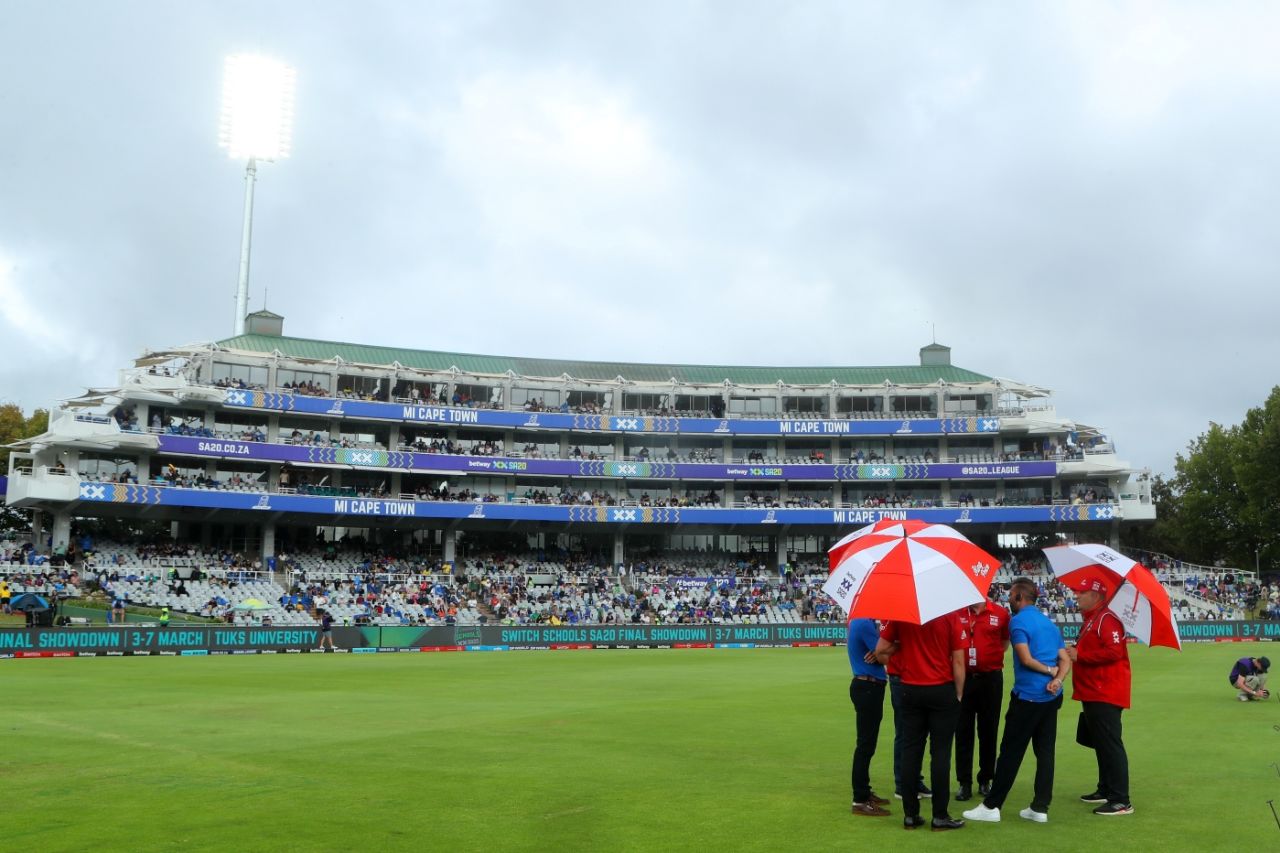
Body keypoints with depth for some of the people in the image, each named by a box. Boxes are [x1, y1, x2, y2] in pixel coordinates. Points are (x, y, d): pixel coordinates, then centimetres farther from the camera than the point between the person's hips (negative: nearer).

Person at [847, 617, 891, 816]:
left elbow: (878, 652, 11)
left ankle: (864, 791, 28)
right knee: (866, 744, -5)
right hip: (868, 687, -10)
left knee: (867, 742, 18)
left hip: (866, 686, 10)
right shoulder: (865, 624, -19)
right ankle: (860, 800, -1)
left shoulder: (858, 621, 12)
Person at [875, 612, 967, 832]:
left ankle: (910, 815, 10)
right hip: (942, 690, -2)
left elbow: (880, 651, -1)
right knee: (940, 752, 3)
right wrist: (959, 694, 2)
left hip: (910, 690, 2)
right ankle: (940, 816, 5)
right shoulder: (950, 617, -7)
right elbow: (958, 661, -7)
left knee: (910, 751, 7)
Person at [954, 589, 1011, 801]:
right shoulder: (956, 613, -3)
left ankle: (985, 780, 21)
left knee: (988, 730, 9)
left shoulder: (1000, 614, -1)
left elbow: (1005, 642, 13)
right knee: (963, 730, 4)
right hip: (963, 677, 0)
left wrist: (992, 657, 2)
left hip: (990, 678, 0)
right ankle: (964, 782, 11)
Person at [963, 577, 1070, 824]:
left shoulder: (1018, 621, -9)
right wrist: (1057, 678, -8)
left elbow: (1026, 658, -18)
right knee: (1045, 751, 9)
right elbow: (1065, 660, 8)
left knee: (1011, 751, -2)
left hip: (1027, 696, -7)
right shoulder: (1050, 623, 15)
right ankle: (1040, 808, 12)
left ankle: (991, 806, 3)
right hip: (1051, 697, 7)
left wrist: (1049, 671, -4)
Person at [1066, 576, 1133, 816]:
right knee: (1100, 743, 18)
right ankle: (1105, 790, 28)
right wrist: (1075, 652, 11)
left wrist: (1080, 655, -19)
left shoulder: (1107, 620, -14)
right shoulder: (1090, 620, 17)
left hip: (1106, 695, -11)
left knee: (1110, 746, -9)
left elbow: (1114, 652, -25)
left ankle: (1121, 801, -7)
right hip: (1093, 694, 11)